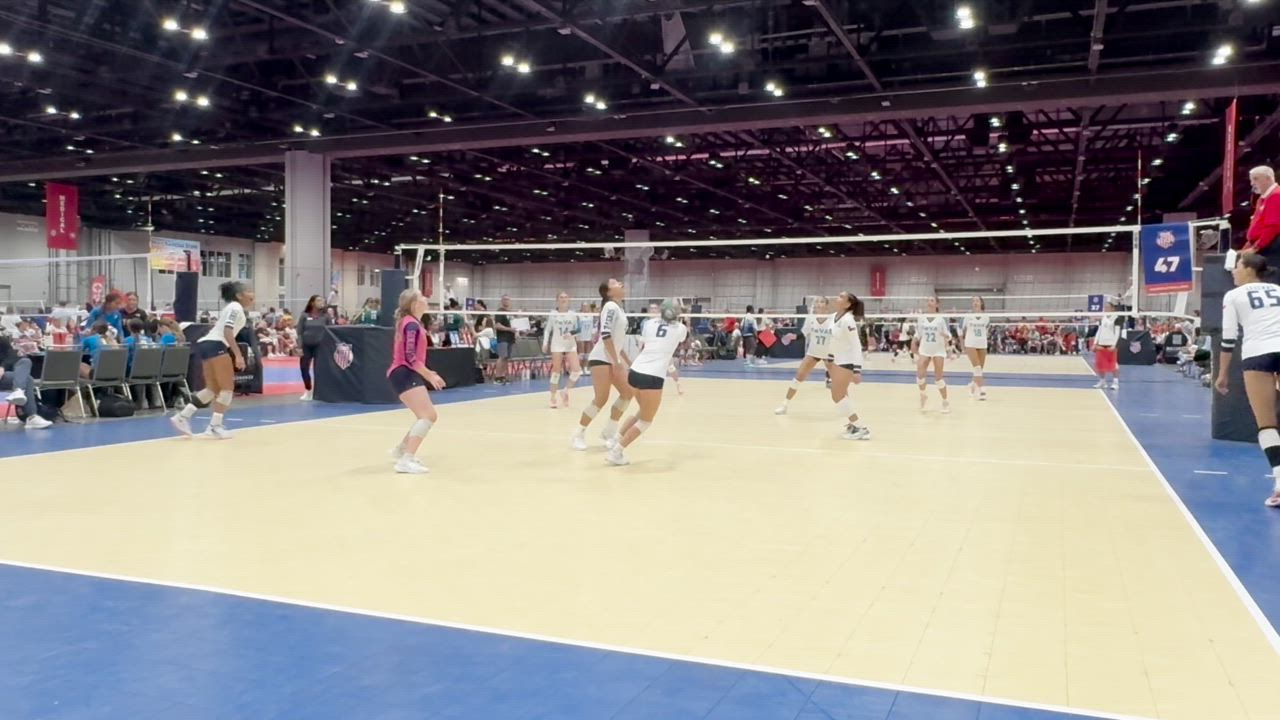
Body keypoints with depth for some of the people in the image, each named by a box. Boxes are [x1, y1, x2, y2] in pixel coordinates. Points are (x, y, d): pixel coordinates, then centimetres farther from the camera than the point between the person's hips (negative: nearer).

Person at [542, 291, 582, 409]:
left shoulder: (573, 314, 3)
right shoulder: (553, 314, 0)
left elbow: (577, 329, 7)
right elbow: (547, 330, 5)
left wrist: (571, 333, -14)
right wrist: (545, 344, -3)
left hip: (571, 345, 2)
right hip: (557, 345, -2)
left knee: (577, 370, -11)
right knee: (556, 371, 0)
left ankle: (565, 391, 10)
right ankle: (553, 398, 9)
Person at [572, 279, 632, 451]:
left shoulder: (619, 308, 16)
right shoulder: (611, 306, -12)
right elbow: (605, 335, -21)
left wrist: (627, 360, 21)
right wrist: (616, 361, -21)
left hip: (612, 359, 10)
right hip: (601, 359, -10)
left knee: (628, 393, 5)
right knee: (601, 399, -12)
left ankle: (608, 432, 12)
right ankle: (579, 434, 1)